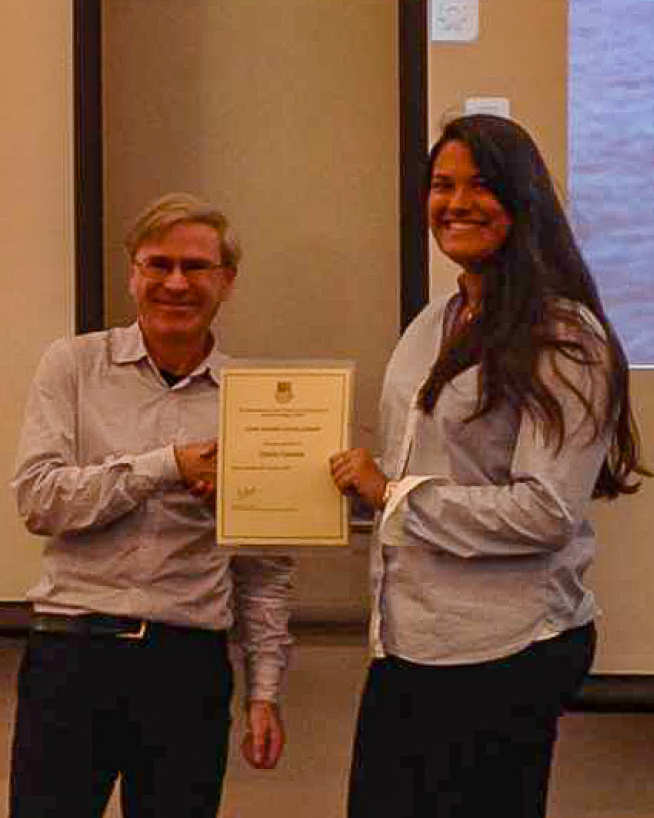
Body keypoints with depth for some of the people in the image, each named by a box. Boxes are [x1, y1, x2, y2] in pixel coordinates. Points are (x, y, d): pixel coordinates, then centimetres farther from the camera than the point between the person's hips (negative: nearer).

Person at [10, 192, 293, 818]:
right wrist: (168, 467, -12)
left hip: (190, 665, 2)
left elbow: (265, 565, 10)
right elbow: (37, 499, -9)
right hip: (71, 651, -1)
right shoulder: (73, 365, 3)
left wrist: (265, 690, 4)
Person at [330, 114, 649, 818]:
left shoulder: (565, 337, -12)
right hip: (406, 639, 7)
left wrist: (392, 493, -14)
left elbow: (545, 513, -20)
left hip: (505, 653, -7)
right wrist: (361, 479, 2)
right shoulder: (433, 324, 11)